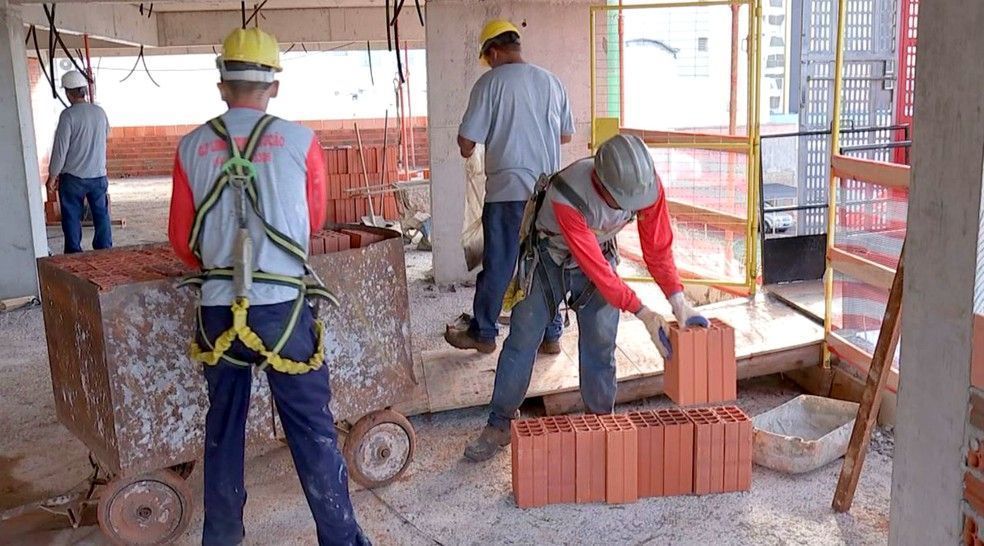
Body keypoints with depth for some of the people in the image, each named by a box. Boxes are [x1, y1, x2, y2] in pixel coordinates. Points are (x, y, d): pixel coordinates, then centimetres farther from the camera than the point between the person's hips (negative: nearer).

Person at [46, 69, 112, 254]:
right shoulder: (100, 112, 1)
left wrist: (52, 175, -5)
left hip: (73, 177, -4)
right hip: (99, 175, 4)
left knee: (72, 218, 6)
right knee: (101, 215, 11)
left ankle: (74, 254, 8)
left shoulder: (68, 115, -14)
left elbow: (60, 148, -13)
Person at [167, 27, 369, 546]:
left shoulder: (192, 147, 1)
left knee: (223, 426, 18)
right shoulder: (300, 141, -5)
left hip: (218, 309, 3)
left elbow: (182, 238, 7)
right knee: (312, 429, 6)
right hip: (282, 307, -3)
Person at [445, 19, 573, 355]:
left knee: (497, 265, 5)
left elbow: (466, 142, -7)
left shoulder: (491, 82, -6)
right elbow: (566, 135, 17)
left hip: (507, 189, -4)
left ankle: (482, 334, 18)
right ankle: (551, 335, 17)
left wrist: (468, 149, 15)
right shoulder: (551, 81, 8)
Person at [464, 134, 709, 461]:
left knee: (600, 345, 0)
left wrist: (678, 300, -28)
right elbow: (596, 269, -35)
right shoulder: (566, 196, -40)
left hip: (601, 252, 3)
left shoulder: (646, 183, -27)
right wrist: (643, 313, -34)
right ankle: (499, 425, 15)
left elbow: (658, 247, -17)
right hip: (549, 255, -3)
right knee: (522, 341, 1)